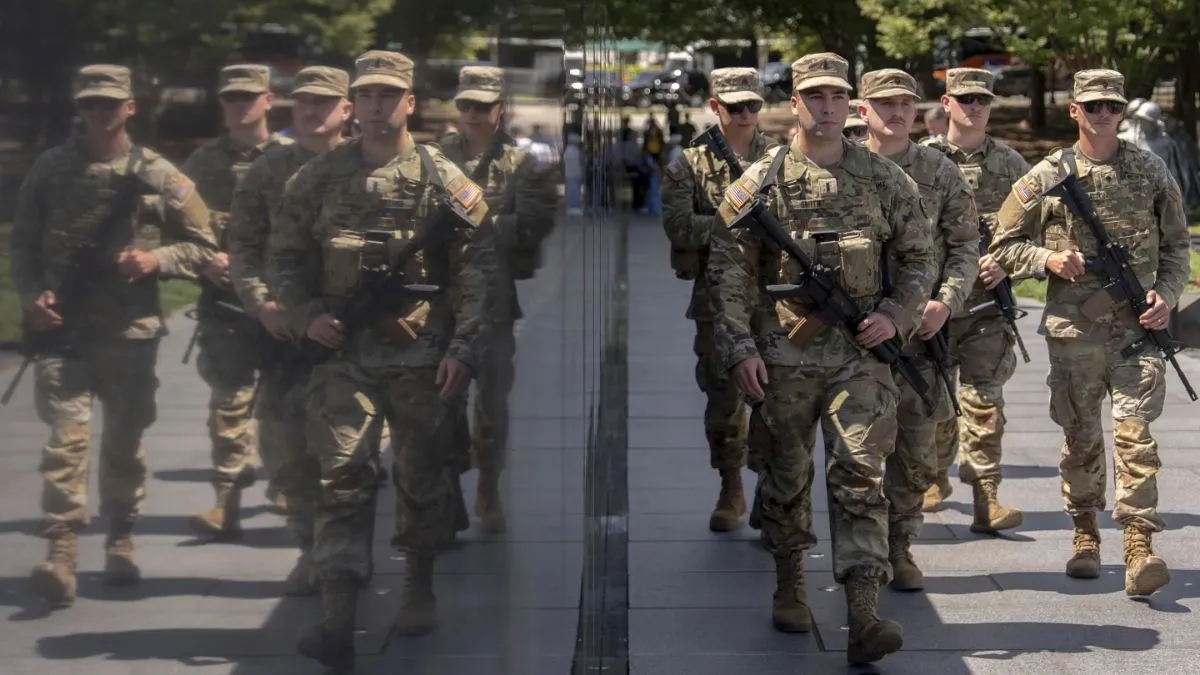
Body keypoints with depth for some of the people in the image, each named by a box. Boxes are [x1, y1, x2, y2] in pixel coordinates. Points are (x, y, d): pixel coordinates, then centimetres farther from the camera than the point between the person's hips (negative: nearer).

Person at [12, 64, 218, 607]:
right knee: (65, 437, -10)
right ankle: (61, 553, -12)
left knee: (124, 442, 10)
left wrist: (157, 260, -11)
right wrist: (31, 295, -7)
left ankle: (121, 542, 27)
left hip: (131, 331, 1)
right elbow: (23, 243, 9)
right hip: (62, 328, 0)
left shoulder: (159, 176, 2)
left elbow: (203, 247, 7)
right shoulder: (49, 170, 4)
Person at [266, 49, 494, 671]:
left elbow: (478, 265, -2)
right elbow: (283, 258, 11)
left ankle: (419, 589, 31)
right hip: (343, 351, 0)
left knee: (423, 476, 10)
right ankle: (338, 622, -12)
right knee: (341, 476, -9)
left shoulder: (443, 179, 0)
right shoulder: (318, 178, 5)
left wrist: (464, 346, -10)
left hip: (422, 356, 0)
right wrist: (305, 316, -6)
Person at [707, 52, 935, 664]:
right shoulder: (761, 181, 1)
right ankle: (790, 587, 30)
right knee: (786, 475, 11)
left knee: (860, 474, -9)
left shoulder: (883, 179, 6)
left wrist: (895, 315, -2)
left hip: (859, 354, 0)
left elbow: (919, 256, 13)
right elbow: (728, 270, 1)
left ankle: (863, 616, -14)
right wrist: (739, 348, -6)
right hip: (783, 355, 0)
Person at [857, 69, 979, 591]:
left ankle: (899, 546, 18)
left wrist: (945, 303, -9)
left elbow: (965, 247, 6)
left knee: (916, 450, 5)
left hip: (920, 328, 1)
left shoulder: (941, 173, 5)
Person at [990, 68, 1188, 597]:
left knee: (1135, 431, -10)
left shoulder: (1150, 171, 6)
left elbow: (1176, 244, 13)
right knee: (1080, 435, 9)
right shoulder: (1046, 177, 3)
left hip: (1137, 323, 0)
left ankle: (1139, 545, -13)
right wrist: (1048, 260, -10)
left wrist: (1166, 294, -3)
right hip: (1073, 327, 1)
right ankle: (1085, 535, 25)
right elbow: (1004, 245, 8)